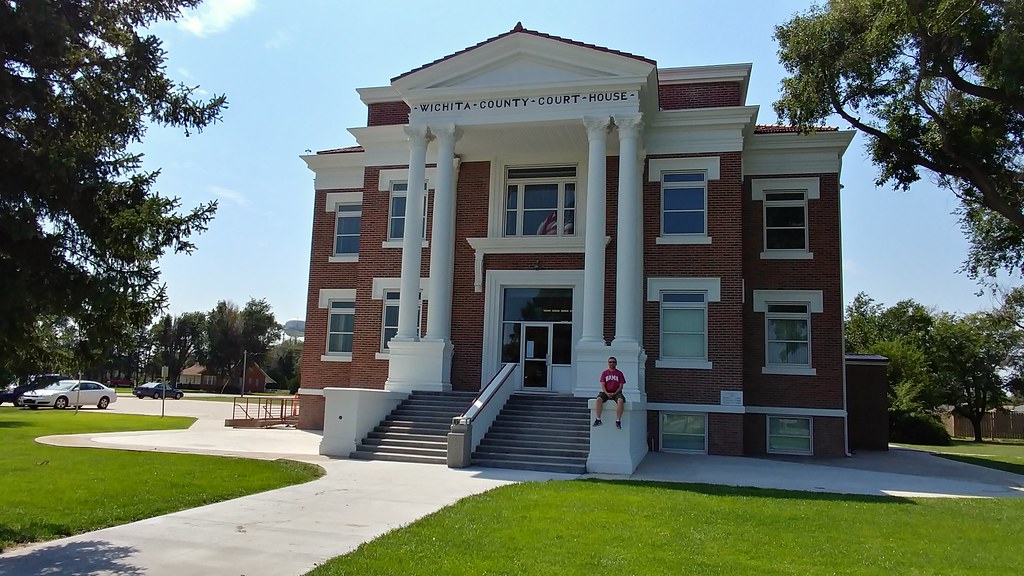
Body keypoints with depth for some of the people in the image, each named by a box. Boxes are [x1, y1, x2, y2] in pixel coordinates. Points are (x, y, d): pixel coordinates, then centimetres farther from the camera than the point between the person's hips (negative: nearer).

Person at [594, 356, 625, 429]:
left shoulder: (619, 373, 7)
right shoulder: (604, 373, 10)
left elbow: (621, 386, 2)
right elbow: (602, 385, 4)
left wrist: (614, 393, -12)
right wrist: (606, 393, -14)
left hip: (616, 392, -1)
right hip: (606, 392, 1)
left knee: (621, 400, -35)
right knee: (598, 399, -30)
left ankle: (618, 420, -29)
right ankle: (598, 419, -26)